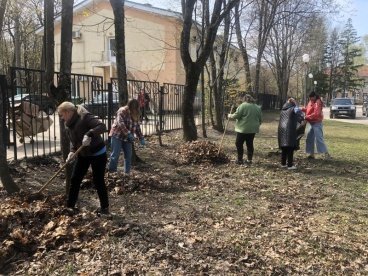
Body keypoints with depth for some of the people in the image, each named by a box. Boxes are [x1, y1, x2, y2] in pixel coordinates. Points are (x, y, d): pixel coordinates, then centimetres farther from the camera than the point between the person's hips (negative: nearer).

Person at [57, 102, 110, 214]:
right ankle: (69, 206, 22)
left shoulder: (85, 117, -23)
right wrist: (72, 151, -9)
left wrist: (89, 134, -45)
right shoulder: (68, 124, 2)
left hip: (97, 153, -8)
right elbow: (73, 140, 10)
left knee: (98, 181, -1)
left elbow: (102, 126, -33)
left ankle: (104, 208, 14)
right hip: (82, 154, 8)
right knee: (75, 179, 9)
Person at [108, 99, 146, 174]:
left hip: (127, 138, 6)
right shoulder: (122, 111, -11)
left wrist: (141, 138, 9)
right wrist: (128, 133, -33)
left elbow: (137, 127, 16)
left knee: (128, 155, 5)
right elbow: (120, 123, -24)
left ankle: (127, 172, 15)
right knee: (115, 154, -7)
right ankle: (111, 172, 3)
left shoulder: (136, 115, 10)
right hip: (117, 135, -6)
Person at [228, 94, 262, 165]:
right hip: (252, 129, 6)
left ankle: (240, 160, 4)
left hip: (243, 129, -6)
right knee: (250, 144, 12)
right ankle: (249, 160, 14)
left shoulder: (243, 105, -8)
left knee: (239, 144, 3)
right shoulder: (257, 107, 12)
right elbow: (260, 120, 14)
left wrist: (231, 116, 5)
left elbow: (237, 115, -12)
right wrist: (257, 125, 29)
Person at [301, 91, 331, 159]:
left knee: (319, 138, -12)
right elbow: (308, 110, 17)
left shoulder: (318, 103, -16)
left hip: (317, 123, -9)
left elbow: (316, 114, -24)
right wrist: (302, 109, -1)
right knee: (310, 138, 10)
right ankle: (311, 154, 17)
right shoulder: (311, 102, 11)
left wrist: (307, 117, -25)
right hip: (312, 123, 9)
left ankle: (326, 153, -8)